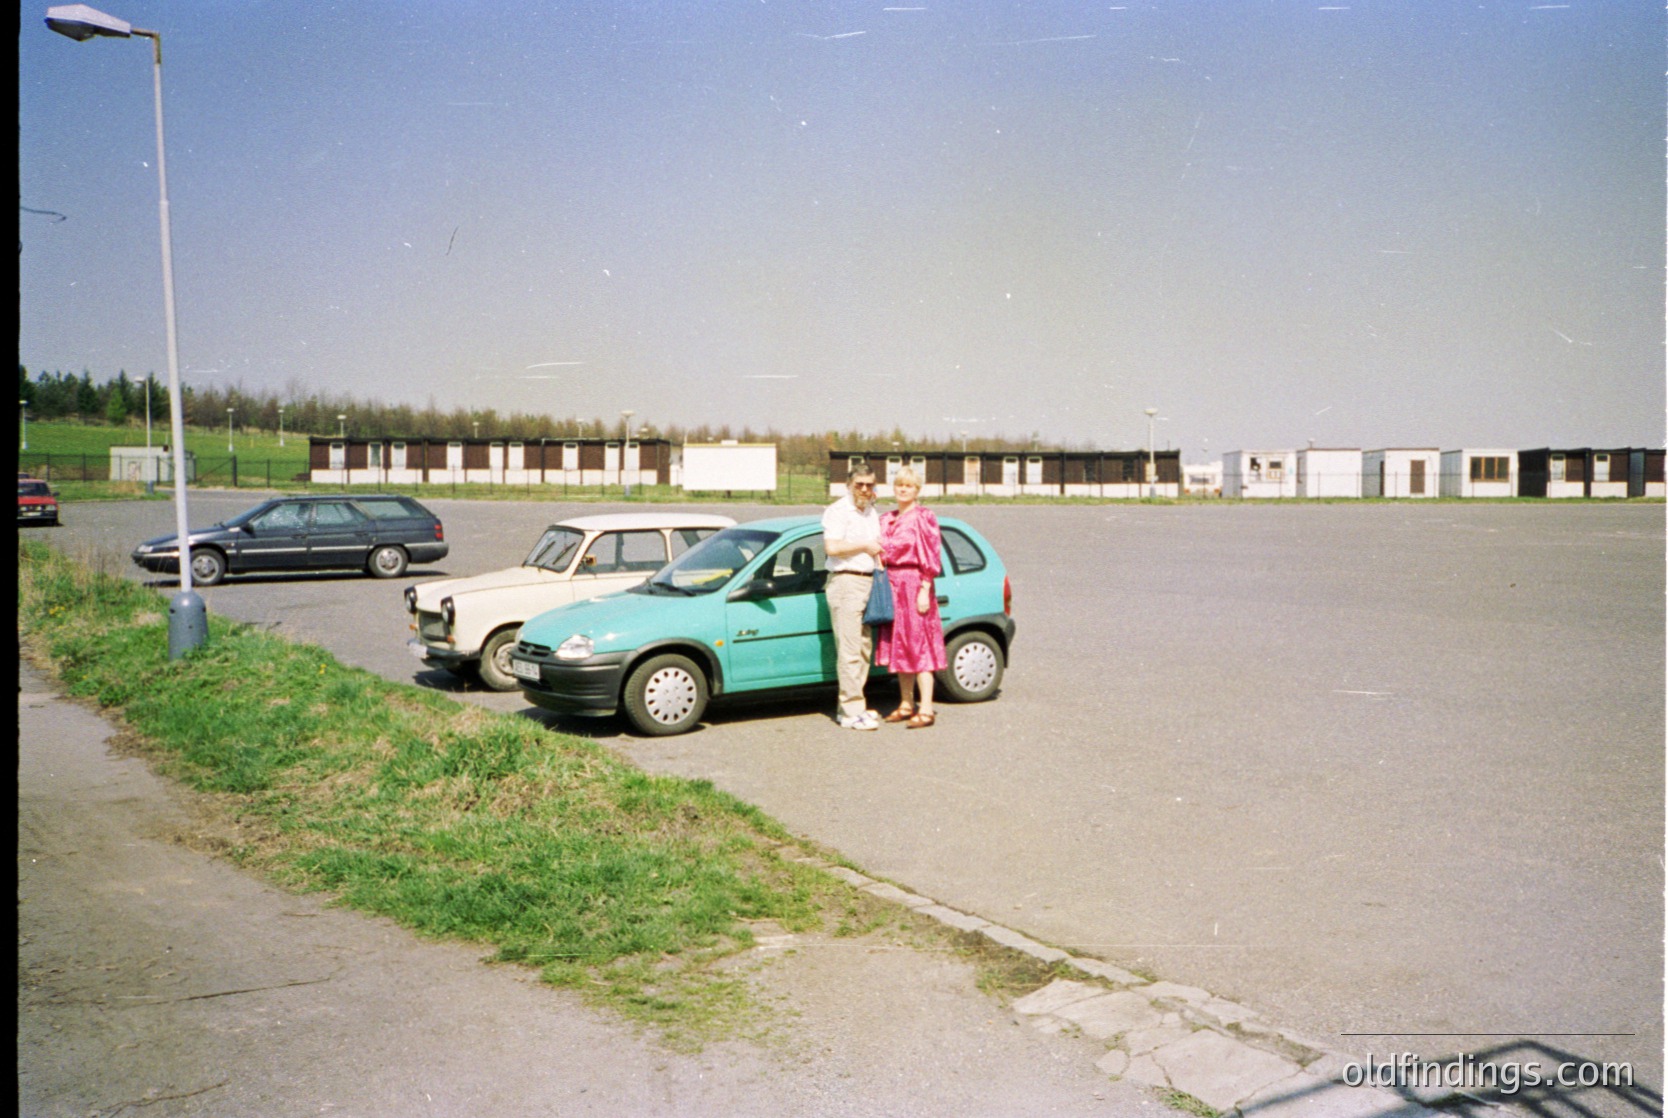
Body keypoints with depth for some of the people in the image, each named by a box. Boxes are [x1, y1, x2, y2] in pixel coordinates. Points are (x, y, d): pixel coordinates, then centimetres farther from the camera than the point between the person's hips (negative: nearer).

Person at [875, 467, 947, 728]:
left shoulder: (922, 517, -7)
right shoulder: (887, 520, 15)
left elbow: (930, 558, -11)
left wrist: (925, 591, -17)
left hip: (913, 585, -7)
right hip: (891, 586, 8)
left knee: (918, 646, -8)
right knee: (898, 647, 10)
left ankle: (926, 710, -6)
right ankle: (906, 705, 18)